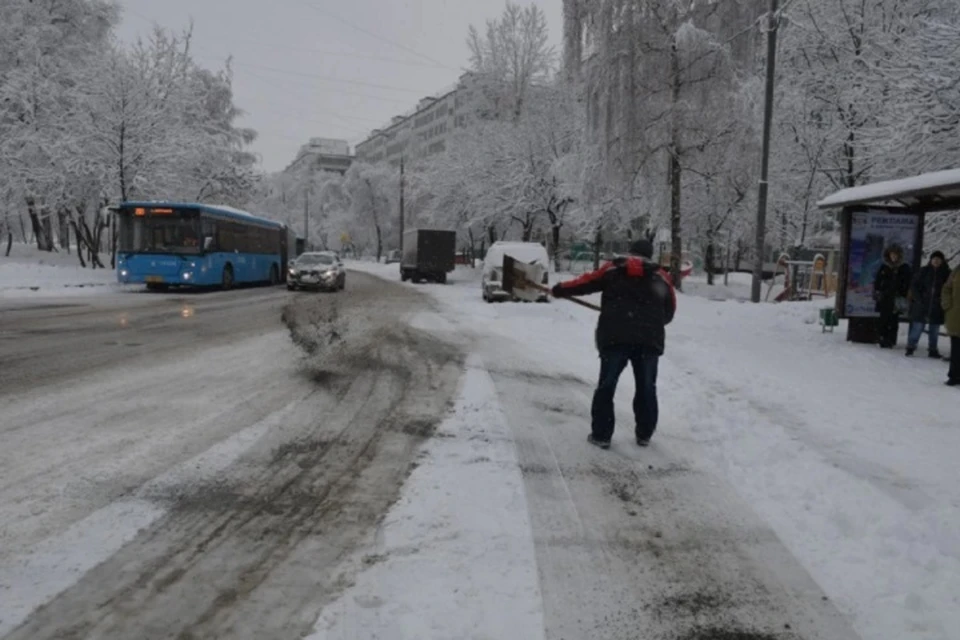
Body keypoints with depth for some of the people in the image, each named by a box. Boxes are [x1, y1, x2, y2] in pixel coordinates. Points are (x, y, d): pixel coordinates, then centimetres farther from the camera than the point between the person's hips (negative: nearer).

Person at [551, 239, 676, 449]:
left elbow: (585, 283, 13)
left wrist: (559, 289, 27)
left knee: (606, 387, 8)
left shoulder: (612, 269, 10)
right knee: (646, 388, 16)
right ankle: (644, 435, 23)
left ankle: (601, 435, 9)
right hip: (650, 340, 1)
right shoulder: (661, 277, 13)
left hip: (615, 337, -1)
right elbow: (669, 312, 17)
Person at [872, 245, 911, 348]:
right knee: (884, 320, 0)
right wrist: (877, 293, 1)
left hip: (896, 299, -1)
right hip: (884, 298, 1)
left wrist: (903, 296, -6)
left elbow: (907, 284, 2)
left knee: (893, 321, -1)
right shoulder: (884, 267, 9)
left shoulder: (904, 268, 4)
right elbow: (877, 282, 11)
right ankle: (883, 340, 3)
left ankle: (891, 341, 3)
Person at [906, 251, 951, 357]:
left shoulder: (946, 273, 2)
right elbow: (914, 286, 2)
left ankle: (932, 349, 17)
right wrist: (919, 299, -8)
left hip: (937, 308, 1)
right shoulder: (924, 271, 1)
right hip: (921, 306, -1)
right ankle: (911, 347, 7)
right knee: (917, 327, -2)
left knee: (934, 330, 9)